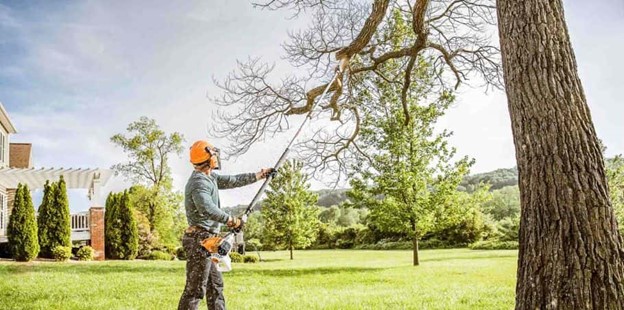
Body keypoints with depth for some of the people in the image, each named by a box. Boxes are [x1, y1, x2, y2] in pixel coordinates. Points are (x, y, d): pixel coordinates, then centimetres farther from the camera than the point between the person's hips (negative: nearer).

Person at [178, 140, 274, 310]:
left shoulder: (210, 178, 13)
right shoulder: (199, 182, -18)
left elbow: (233, 181, 22)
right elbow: (208, 209, -34)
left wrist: (259, 175, 26)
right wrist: (232, 220, -24)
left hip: (205, 241, 10)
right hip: (200, 240, -10)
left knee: (215, 284, 16)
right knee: (195, 289, -8)